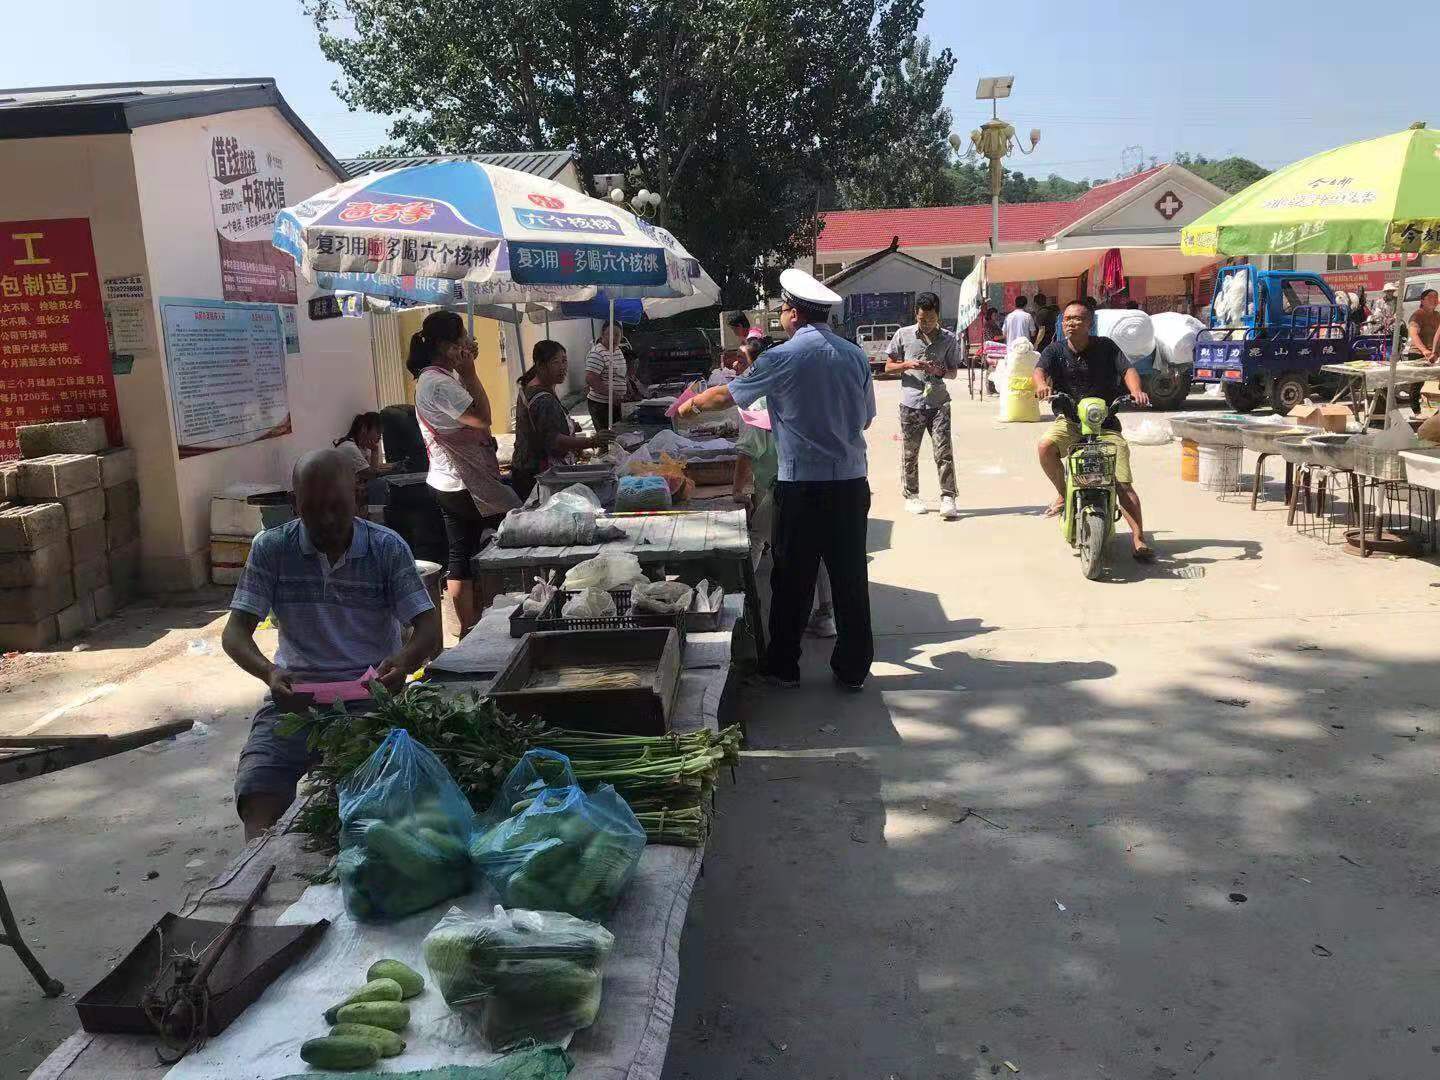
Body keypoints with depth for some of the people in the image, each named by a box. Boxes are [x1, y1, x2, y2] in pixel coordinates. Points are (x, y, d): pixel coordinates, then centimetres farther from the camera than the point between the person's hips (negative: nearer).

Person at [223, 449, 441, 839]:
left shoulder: (388, 548, 0)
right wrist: (268, 672, -24)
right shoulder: (271, 548, 2)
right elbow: (235, 632, -1)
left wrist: (403, 662, -28)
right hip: (295, 695, 2)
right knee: (258, 797, -22)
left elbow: (429, 628, -4)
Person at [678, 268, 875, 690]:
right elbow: (865, 417, 14)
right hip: (852, 482, 4)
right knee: (850, 579, 9)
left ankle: (782, 667, 18)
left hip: (803, 485, -4)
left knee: (793, 580, 8)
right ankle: (853, 669, 17)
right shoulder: (855, 355, 5)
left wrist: (690, 405, 18)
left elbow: (727, 395, 0)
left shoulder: (785, 357, -8)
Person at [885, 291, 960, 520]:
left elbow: (954, 371, 11)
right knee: (909, 453, 7)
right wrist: (907, 365, -12)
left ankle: (948, 498, -6)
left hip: (938, 402, 0)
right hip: (910, 403, 0)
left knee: (944, 451, -7)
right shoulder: (903, 335, 3)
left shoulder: (948, 339, 5)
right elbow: (888, 367, 7)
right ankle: (911, 496, 21)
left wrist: (941, 371, -11)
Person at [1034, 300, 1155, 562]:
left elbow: (1127, 369, -8)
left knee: (1124, 485, -10)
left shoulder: (1106, 347, 2)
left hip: (1106, 423, -1)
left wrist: (1136, 390, -30)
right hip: (1070, 420, 1)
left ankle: (1138, 539, -5)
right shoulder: (1055, 350, 2)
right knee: (1046, 446, -31)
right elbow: (1040, 369, -16)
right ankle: (1063, 494, -4)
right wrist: (1042, 384, -40)